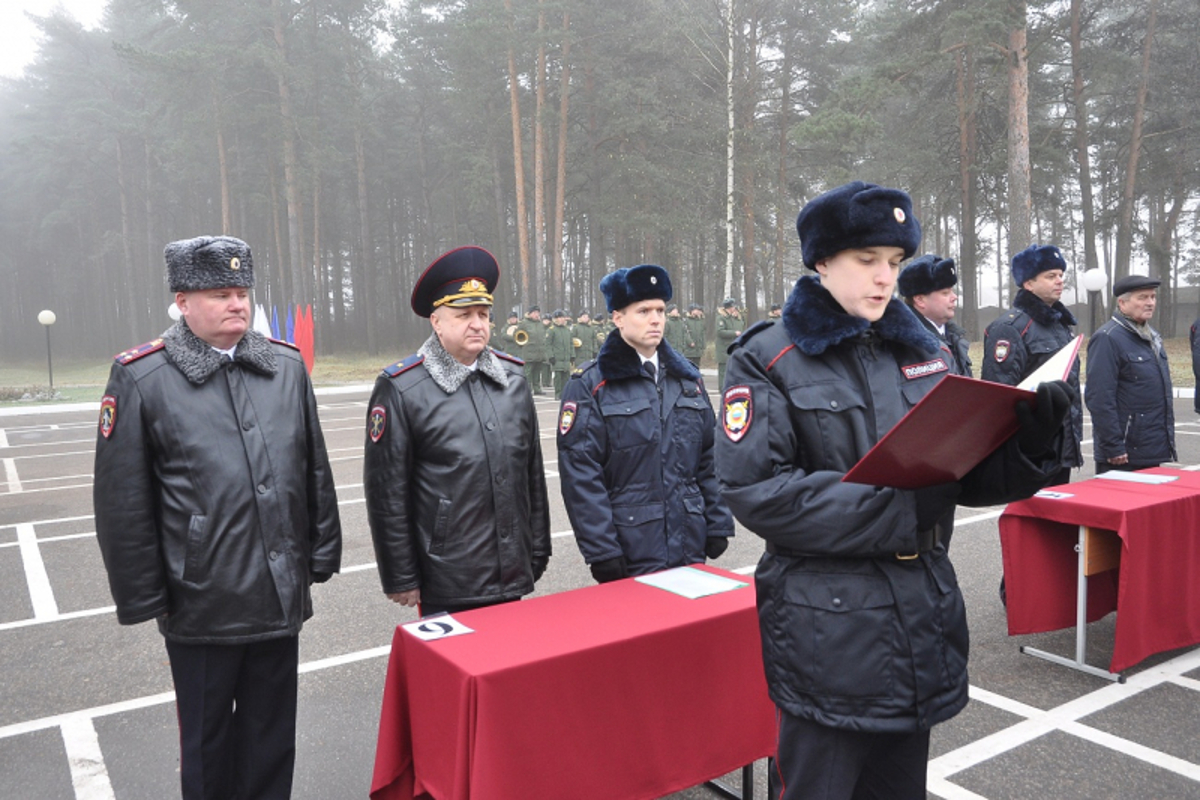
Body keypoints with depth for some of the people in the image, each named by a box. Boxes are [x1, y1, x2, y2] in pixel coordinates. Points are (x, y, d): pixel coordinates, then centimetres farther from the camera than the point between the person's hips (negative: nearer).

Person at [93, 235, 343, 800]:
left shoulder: (287, 366, 3)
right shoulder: (140, 378, -7)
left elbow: (316, 472, 8)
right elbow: (123, 504, -5)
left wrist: (322, 556, 8)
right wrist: (143, 598, -4)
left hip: (281, 599, 3)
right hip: (201, 605, -3)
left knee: (272, 738, 18)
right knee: (208, 746, 17)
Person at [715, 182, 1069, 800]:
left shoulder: (919, 352, 8)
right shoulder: (767, 360, -8)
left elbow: (969, 475, 7)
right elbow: (755, 492, -18)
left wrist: (1030, 440, -13)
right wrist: (894, 508, -22)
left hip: (921, 612, 6)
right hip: (825, 628, -5)